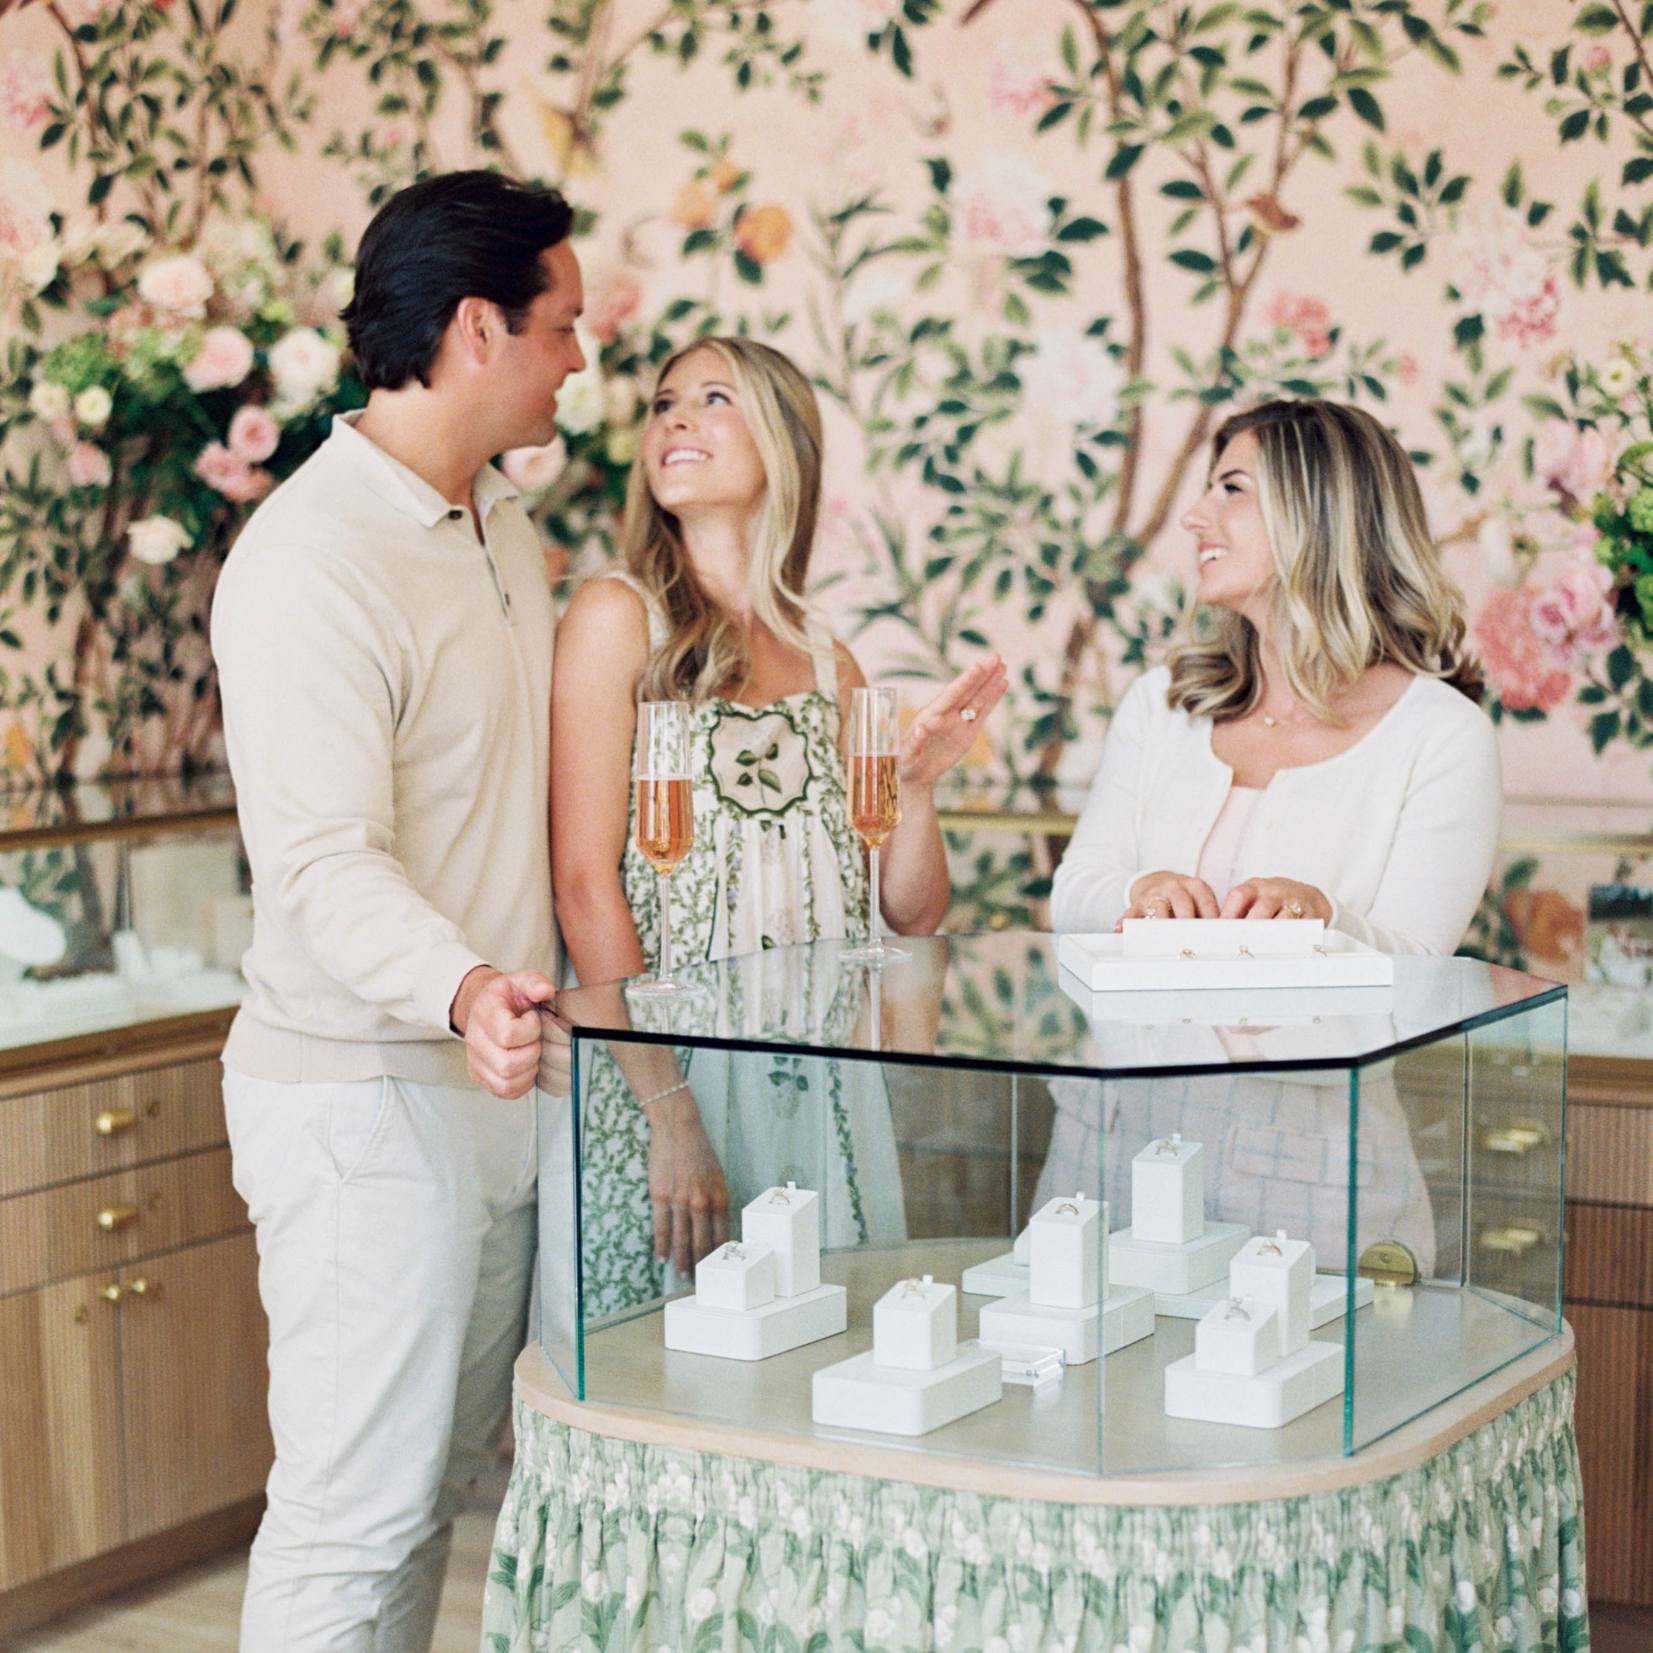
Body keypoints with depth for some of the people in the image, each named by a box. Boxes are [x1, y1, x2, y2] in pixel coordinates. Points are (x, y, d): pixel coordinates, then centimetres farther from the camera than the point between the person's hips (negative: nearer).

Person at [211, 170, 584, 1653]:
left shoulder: (506, 530, 13)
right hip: (364, 1098, -9)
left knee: (445, 1478, 15)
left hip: (499, 1084, 9)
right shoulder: (309, 559, -17)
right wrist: (461, 990, -42)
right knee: (359, 1513, -3)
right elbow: (324, 860, -26)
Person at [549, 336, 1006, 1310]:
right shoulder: (619, 618, -2)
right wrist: (670, 1111, -15)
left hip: (817, 1093, 5)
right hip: (664, 1082, -4)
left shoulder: (827, 664, 12)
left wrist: (919, 783, -6)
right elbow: (586, 883, -10)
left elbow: (913, 912, 13)